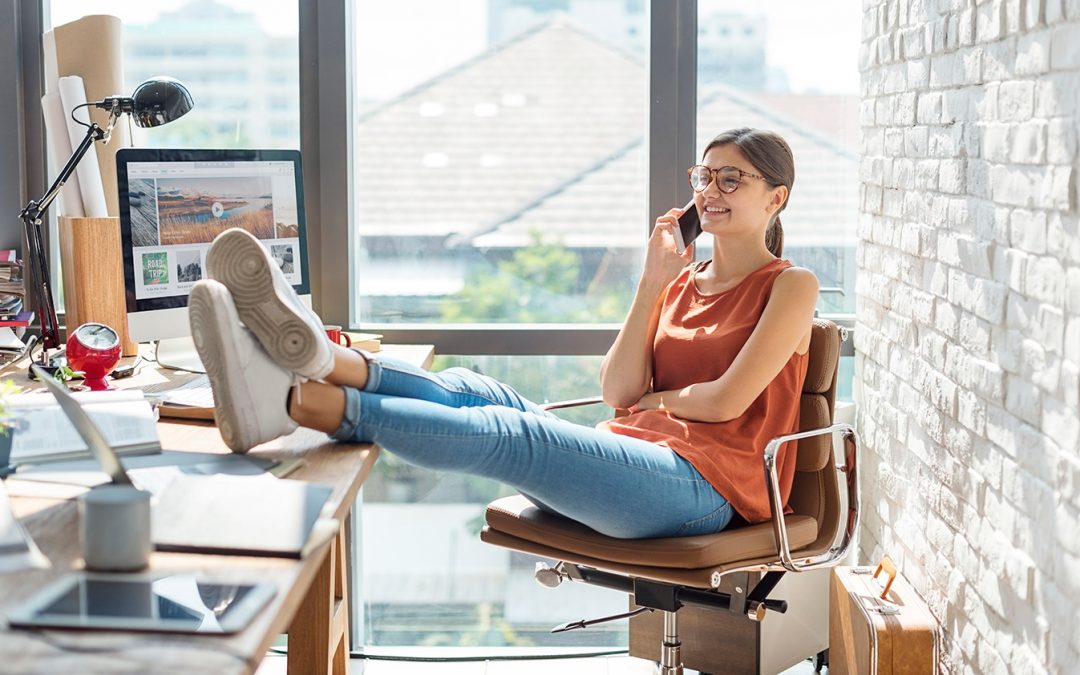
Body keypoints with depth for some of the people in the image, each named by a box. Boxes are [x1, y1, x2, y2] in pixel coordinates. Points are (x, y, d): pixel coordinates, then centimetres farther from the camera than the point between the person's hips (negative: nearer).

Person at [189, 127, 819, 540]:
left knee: (507, 434, -30)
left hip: (706, 481, -7)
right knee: (470, 392, -19)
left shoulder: (790, 286, 6)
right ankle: (320, 357, -48)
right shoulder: (680, 282, 24)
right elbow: (619, 392, 9)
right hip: (633, 454, 7)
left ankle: (290, 399, -48)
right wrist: (651, 285, 6)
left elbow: (727, 400, -7)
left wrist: (651, 396, 7)